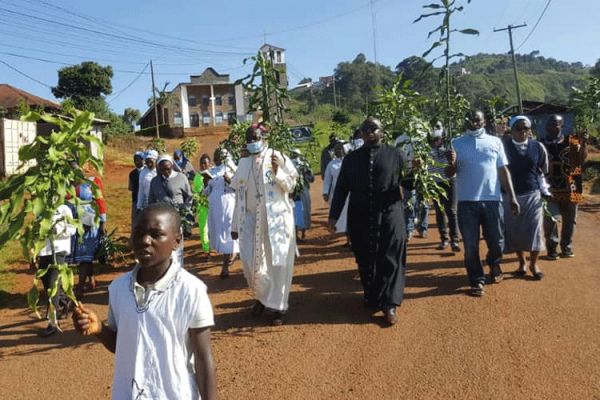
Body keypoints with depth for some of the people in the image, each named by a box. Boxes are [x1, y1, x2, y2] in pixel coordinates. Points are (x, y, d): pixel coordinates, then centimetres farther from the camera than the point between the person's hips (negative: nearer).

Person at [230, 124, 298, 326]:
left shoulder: (278, 157, -3)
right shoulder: (244, 163, 8)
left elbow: (291, 186, -2)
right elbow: (239, 196, 10)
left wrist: (277, 172, -19)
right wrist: (235, 224, 9)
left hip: (277, 218, -3)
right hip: (252, 219, 3)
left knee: (278, 262, 1)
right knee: (250, 262, 3)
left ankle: (278, 306, 15)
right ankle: (262, 295, 30)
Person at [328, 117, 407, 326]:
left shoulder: (395, 154, 4)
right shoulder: (351, 158, 10)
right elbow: (341, 189, 9)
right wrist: (333, 216, 4)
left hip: (389, 216, -2)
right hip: (360, 217, 2)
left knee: (391, 261, -2)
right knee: (365, 261, 12)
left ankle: (389, 305, 6)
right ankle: (371, 298, 29)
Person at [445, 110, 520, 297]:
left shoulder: (495, 142, 8)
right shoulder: (457, 143, 4)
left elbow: (503, 170, 10)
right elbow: (449, 174, 2)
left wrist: (512, 197, 4)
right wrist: (451, 163, -22)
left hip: (492, 199, 1)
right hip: (467, 201, -1)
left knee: (496, 241, 11)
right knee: (470, 245, 4)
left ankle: (494, 264, 42)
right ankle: (477, 281, 18)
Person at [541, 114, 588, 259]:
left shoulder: (571, 142, 0)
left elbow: (581, 160, -10)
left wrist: (583, 145, -24)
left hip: (569, 189, 2)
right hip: (549, 189, -1)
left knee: (569, 220, 12)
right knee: (550, 219, -8)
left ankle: (566, 247, 28)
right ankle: (552, 248, 7)